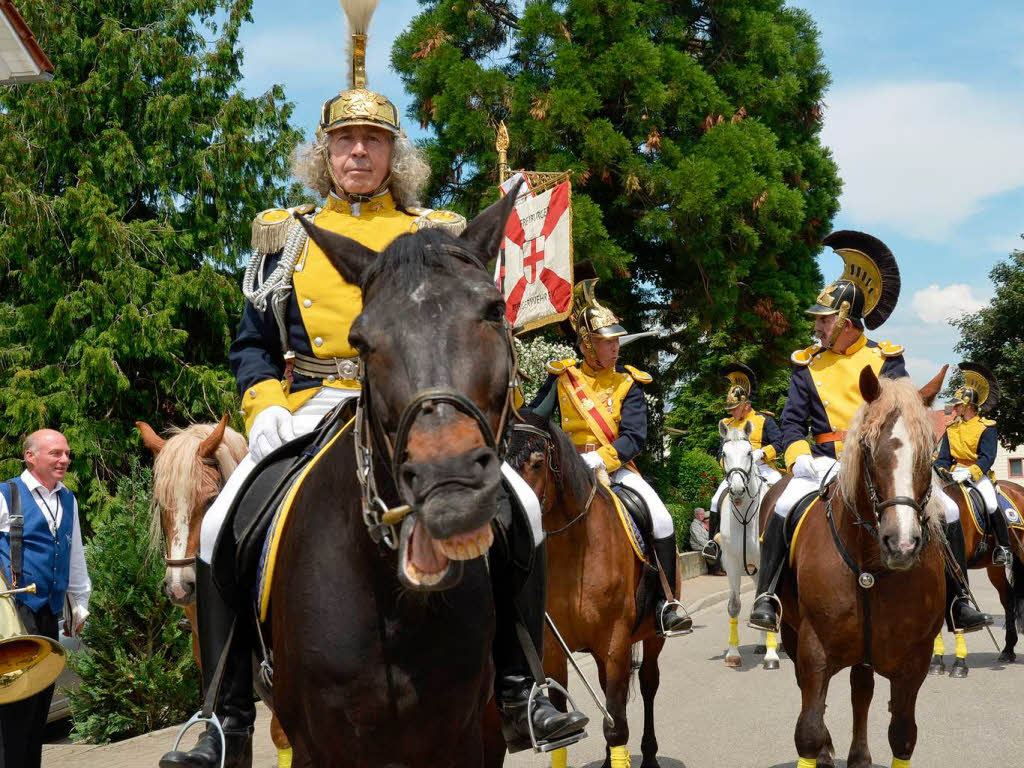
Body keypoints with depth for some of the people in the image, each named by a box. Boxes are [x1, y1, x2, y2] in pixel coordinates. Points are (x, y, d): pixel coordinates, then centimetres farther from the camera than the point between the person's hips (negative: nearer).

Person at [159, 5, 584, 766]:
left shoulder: (435, 234, 13)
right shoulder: (285, 235, 14)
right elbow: (253, 341, 14)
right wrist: (264, 406, -5)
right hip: (305, 412, 1)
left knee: (519, 508, -19)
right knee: (221, 531, -20)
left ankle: (518, 693, -4)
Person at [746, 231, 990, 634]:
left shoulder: (885, 358, 7)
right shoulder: (807, 365, 9)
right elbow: (793, 422, 4)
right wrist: (803, 460, -17)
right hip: (828, 465, 0)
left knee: (947, 514, -13)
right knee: (784, 510, -28)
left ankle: (955, 601, 3)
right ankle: (767, 598, -17)